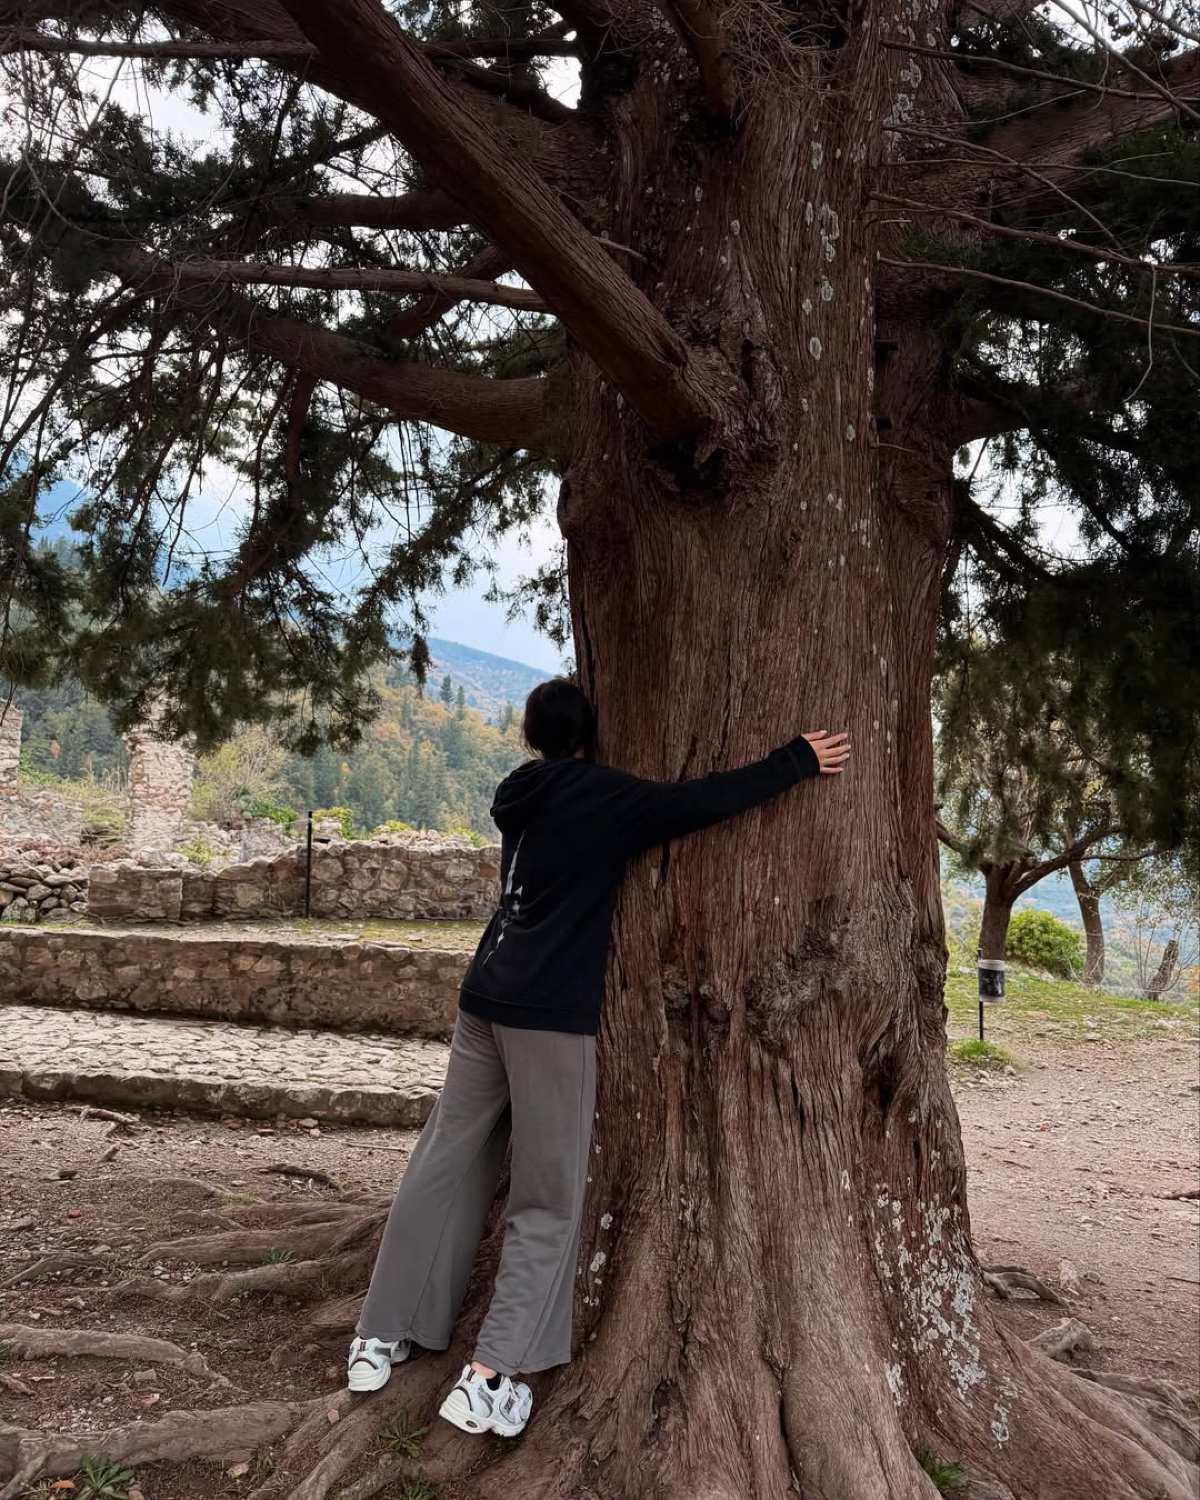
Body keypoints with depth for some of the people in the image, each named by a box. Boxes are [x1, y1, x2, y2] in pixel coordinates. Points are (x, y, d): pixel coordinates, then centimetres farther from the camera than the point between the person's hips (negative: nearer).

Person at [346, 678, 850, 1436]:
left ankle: (380, 1337, 22)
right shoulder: (602, 797, -8)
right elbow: (699, 801, -12)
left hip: (485, 1002, 7)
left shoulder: (520, 795, 12)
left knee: (445, 1166, 14)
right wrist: (796, 761, -2)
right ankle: (492, 1376, -1)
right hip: (551, 1016, -7)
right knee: (549, 1201, 3)